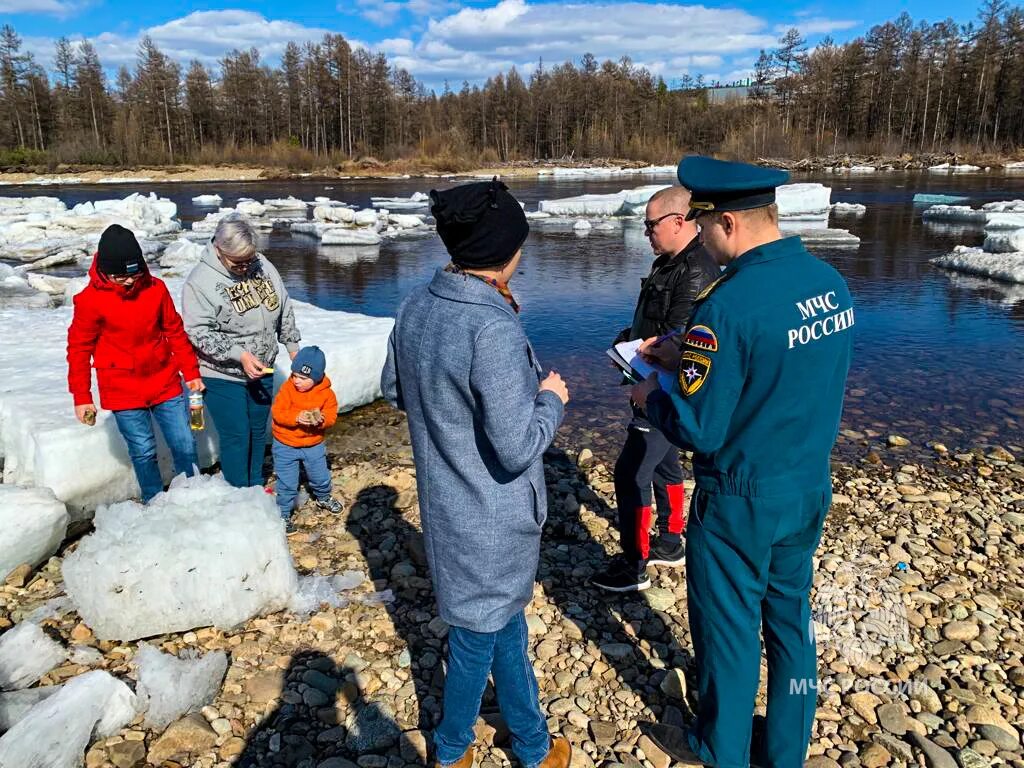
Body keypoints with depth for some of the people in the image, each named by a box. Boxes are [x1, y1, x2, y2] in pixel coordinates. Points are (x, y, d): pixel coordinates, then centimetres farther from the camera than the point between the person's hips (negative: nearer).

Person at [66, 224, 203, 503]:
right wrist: (81, 396, -2)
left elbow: (175, 331, 6)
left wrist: (191, 372, 7)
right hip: (123, 393, -2)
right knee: (144, 452, 4)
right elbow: (79, 349, -3)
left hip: (166, 384, 3)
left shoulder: (155, 288, -4)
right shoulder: (91, 299, -11)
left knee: (185, 445, 7)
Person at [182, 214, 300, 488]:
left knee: (258, 431, 17)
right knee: (236, 436, 0)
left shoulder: (263, 266, -3)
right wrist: (240, 355, -28)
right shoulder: (200, 280, -18)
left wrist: (292, 345, 12)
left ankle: (256, 487, 35)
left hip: (261, 370, 5)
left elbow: (284, 310, 10)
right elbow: (199, 333, -22)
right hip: (222, 376, -5)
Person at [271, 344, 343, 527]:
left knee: (321, 477, 19)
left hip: (314, 445, 2)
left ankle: (323, 498, 49)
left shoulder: (326, 393, -10)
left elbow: (331, 416, -10)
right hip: (285, 445, -2)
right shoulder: (287, 388, -14)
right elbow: (277, 412, -17)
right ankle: (283, 513, 19)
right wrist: (297, 418, -33)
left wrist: (321, 420, -32)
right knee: (287, 483, 2)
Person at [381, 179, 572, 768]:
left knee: (508, 618, 26)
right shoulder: (495, 330, -30)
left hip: (444, 498, 8)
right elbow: (517, 449, -28)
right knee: (480, 634, 17)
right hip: (492, 518, -8)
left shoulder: (416, 307, -5)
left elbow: (395, 390, 9)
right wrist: (550, 398, -12)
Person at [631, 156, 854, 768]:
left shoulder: (729, 304, -27)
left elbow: (697, 430, -23)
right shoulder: (830, 282, -2)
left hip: (741, 504, -7)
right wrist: (683, 356, 10)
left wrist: (651, 397, -4)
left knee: (729, 630, 14)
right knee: (791, 618, 22)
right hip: (811, 490, 7)